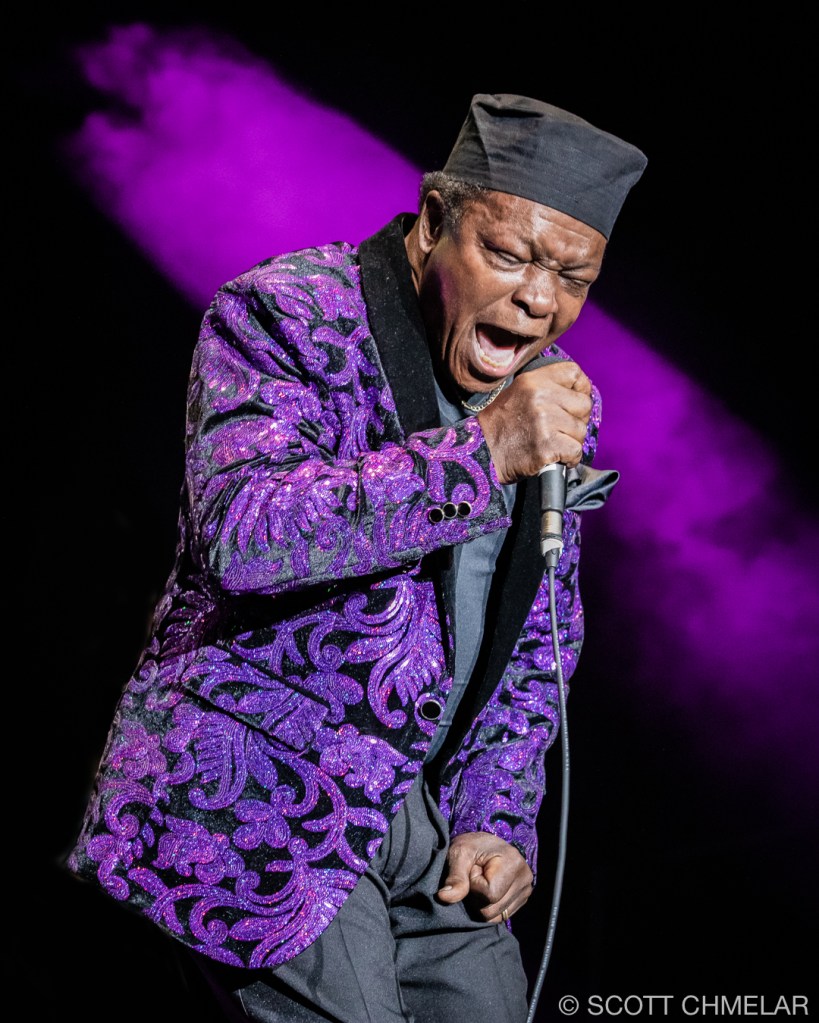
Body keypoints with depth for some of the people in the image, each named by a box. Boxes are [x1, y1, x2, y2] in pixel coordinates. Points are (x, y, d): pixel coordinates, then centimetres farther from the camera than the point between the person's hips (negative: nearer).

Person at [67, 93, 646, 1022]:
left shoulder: (557, 397, 7)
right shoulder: (282, 318, -13)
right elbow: (243, 533, -30)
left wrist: (496, 817, 5)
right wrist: (480, 454, -29)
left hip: (421, 805, 7)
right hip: (259, 809, -7)